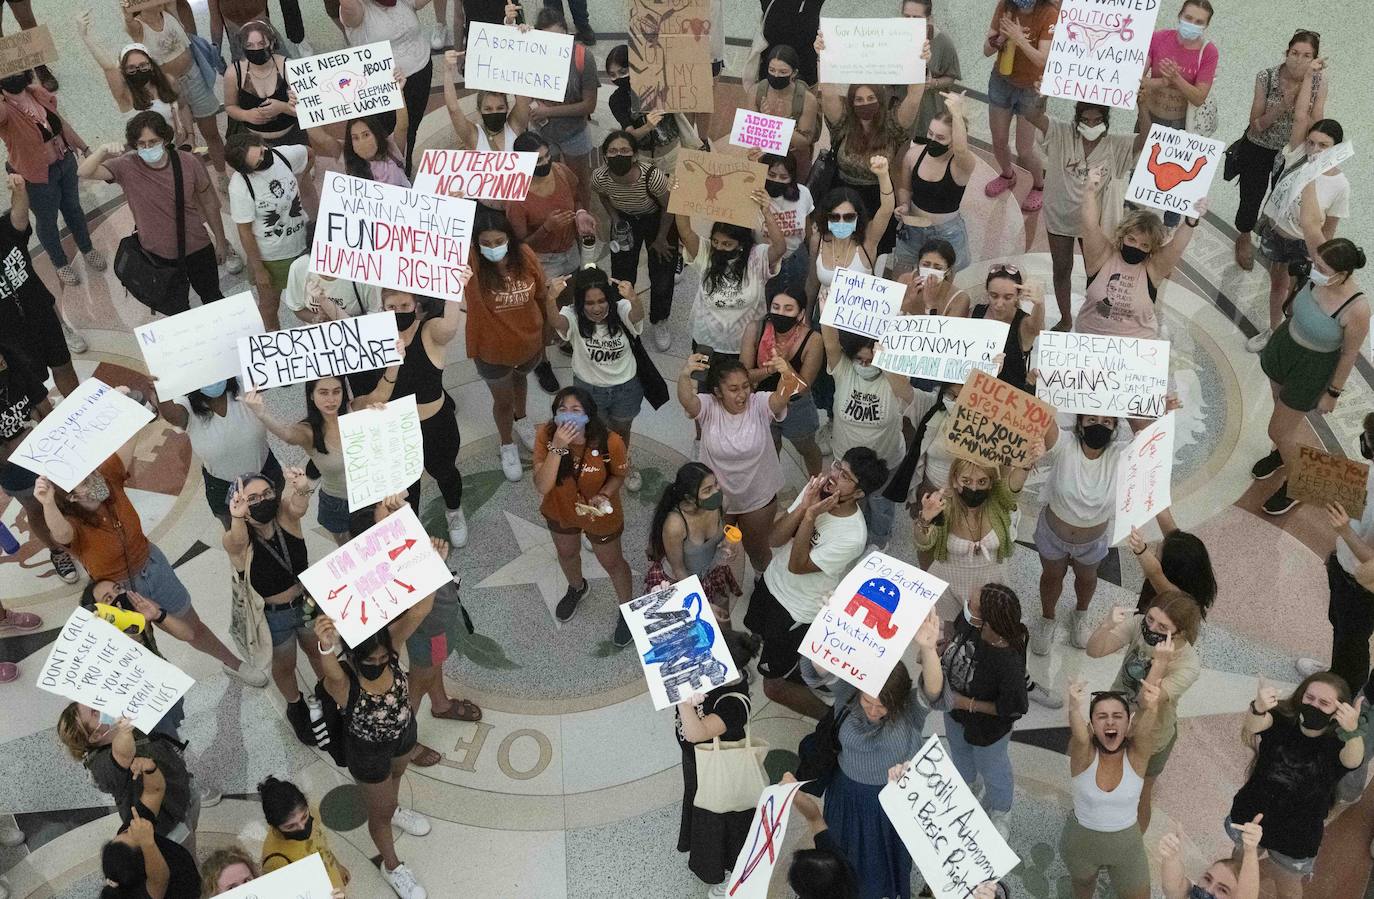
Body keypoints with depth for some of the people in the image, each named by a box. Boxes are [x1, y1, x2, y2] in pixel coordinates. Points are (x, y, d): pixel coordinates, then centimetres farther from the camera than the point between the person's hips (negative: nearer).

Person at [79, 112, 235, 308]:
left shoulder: (188, 162, -16)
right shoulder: (127, 167, -17)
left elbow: (208, 202, -3)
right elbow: (84, 172, -25)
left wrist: (220, 241, 4)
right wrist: (104, 151, -42)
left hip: (197, 249, 0)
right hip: (158, 255, 0)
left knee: (212, 298, 20)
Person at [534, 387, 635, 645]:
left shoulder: (609, 442, -34)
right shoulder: (546, 435, -30)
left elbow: (619, 474, -12)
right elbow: (542, 486, -35)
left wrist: (604, 495, -30)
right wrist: (557, 448, -45)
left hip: (601, 516, -2)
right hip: (560, 511, 2)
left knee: (612, 563, 21)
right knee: (567, 554, 30)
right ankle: (577, 588, 65)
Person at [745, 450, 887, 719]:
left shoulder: (853, 537, -33)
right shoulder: (815, 490, -16)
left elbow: (797, 566, -26)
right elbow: (774, 539, -15)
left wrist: (811, 517, -34)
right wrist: (803, 507, -30)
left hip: (797, 613, -6)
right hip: (771, 583, 7)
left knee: (774, 686, 6)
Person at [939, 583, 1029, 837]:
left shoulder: (1009, 663, -45)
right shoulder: (967, 619, -30)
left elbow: (1015, 708, -29)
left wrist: (968, 704, -26)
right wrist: (938, 656, -17)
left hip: (987, 726, -6)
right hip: (954, 710, 6)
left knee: (992, 769, 27)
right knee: (959, 750, 37)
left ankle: (999, 814, 59)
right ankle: (963, 781, 71)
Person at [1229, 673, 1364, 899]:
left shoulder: (1337, 743, -21)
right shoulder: (1281, 721, -18)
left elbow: (1352, 761, -45)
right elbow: (1254, 726, -40)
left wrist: (1352, 731, -67)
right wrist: (1258, 709, -65)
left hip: (1297, 837, -1)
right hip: (1250, 816, 1)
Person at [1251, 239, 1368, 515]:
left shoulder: (1356, 309, -35)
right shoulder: (1318, 277, -21)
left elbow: (1349, 354, -19)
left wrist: (1333, 393, -7)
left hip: (1311, 369, -5)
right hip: (1285, 343, 5)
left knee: (1278, 430, 10)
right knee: (1283, 408, 30)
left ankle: (1294, 487, 37)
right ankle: (1282, 453, 61)